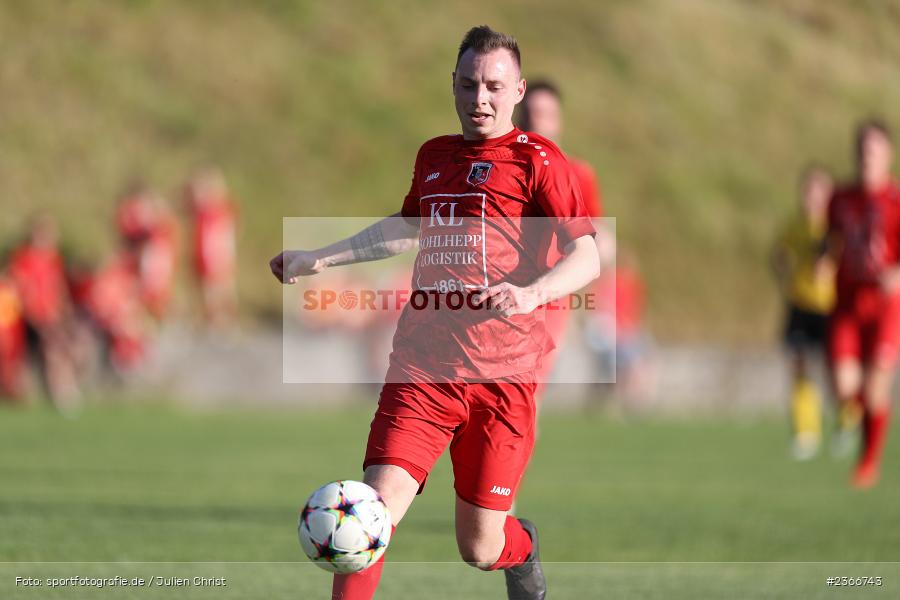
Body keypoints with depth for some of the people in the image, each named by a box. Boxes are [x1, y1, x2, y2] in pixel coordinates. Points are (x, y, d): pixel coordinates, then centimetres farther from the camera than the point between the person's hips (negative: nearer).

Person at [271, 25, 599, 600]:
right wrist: (320, 258, 34)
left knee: (480, 549, 5)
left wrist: (532, 293, -30)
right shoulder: (434, 155, 16)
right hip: (423, 363, 3)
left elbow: (587, 257, -11)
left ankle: (522, 547, 42)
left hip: (502, 374, -3)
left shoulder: (537, 159, -1)